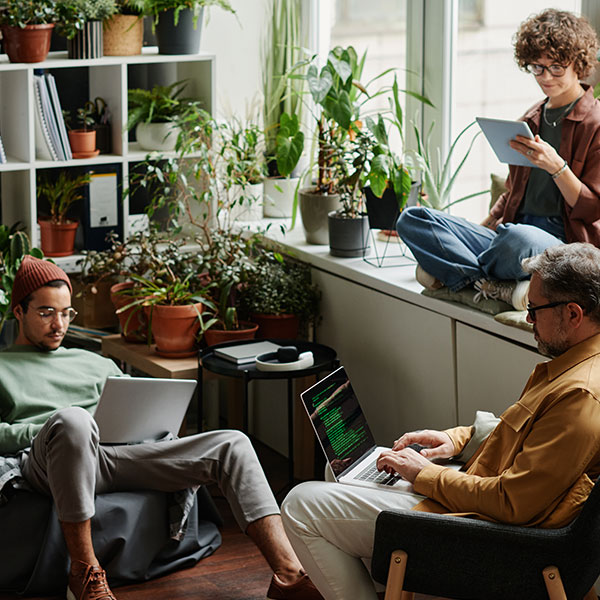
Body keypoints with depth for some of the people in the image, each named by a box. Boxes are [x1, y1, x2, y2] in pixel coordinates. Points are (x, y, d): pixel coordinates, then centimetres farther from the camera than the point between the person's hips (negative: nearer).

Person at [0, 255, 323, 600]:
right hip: (43, 462, -5)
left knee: (232, 445, -11)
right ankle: (84, 572, -36)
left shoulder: (95, 365, 34)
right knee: (73, 419, -43)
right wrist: (48, 429, -9)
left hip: (115, 456, 5)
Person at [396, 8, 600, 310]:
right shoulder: (531, 120, 21)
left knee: (518, 238, -44)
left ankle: (455, 272, -12)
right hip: (511, 231, 7)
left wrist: (555, 165, -18)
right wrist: (482, 228, 16)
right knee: (412, 219, -8)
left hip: (566, 244, -7)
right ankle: (499, 287, -26)